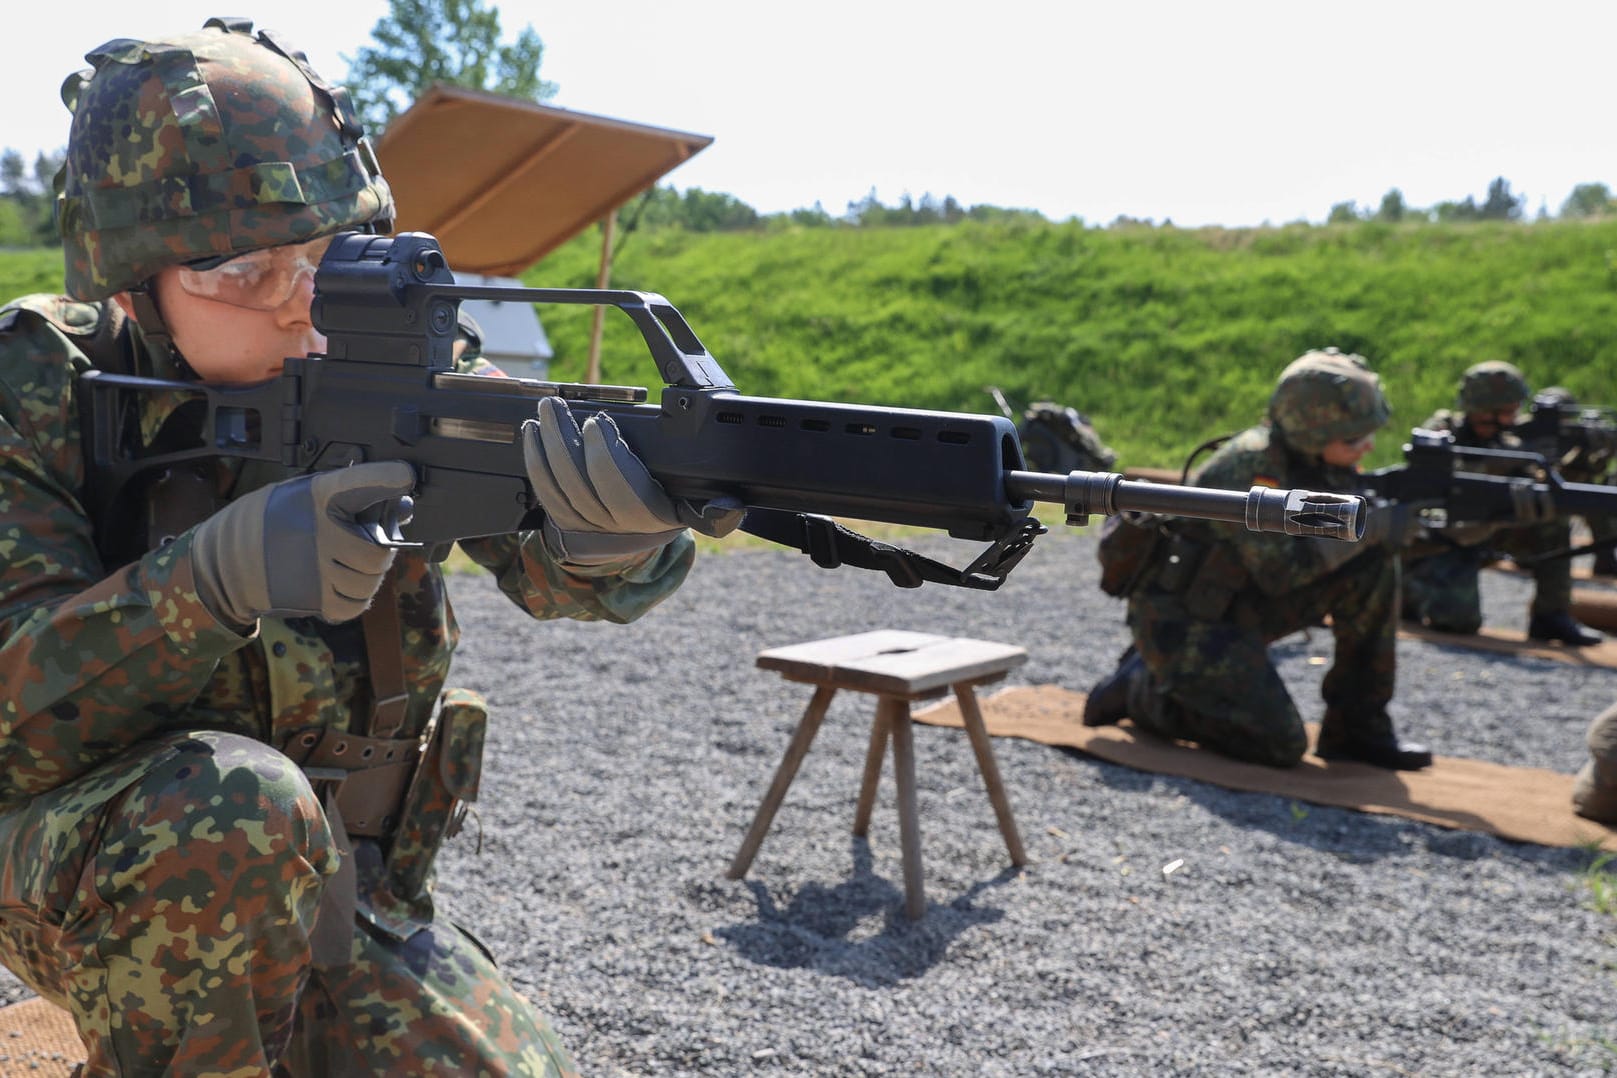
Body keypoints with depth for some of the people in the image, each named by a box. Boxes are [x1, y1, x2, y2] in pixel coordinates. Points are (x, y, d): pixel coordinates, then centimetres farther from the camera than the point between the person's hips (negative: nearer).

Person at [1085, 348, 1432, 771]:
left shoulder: (1324, 464, -1)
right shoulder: (1252, 465, -26)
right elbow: (1281, 569, -30)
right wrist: (1370, 527, -25)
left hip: (1240, 606, 8)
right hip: (1180, 619, -8)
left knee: (1374, 563, -7)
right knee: (1280, 745, -17)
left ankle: (1357, 727, 2)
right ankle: (1143, 686, 3)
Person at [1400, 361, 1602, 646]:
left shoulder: (1506, 443, -1)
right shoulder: (1441, 433, -18)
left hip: (1478, 535, 6)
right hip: (1431, 545, -6)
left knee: (1553, 518, -11)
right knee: (1459, 620, -24)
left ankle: (1551, 615, -4)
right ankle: (1410, 590, 8)